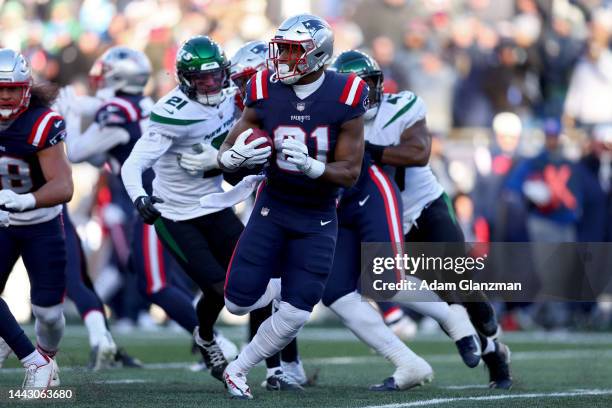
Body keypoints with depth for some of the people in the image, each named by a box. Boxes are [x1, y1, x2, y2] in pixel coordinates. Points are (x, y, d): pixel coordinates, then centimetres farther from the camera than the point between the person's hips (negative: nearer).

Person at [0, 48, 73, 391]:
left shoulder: (42, 124, -25)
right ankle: (35, 362, 5)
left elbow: (63, 187, -32)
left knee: (48, 311, 1)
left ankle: (48, 356, 36)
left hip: (43, 224, -4)